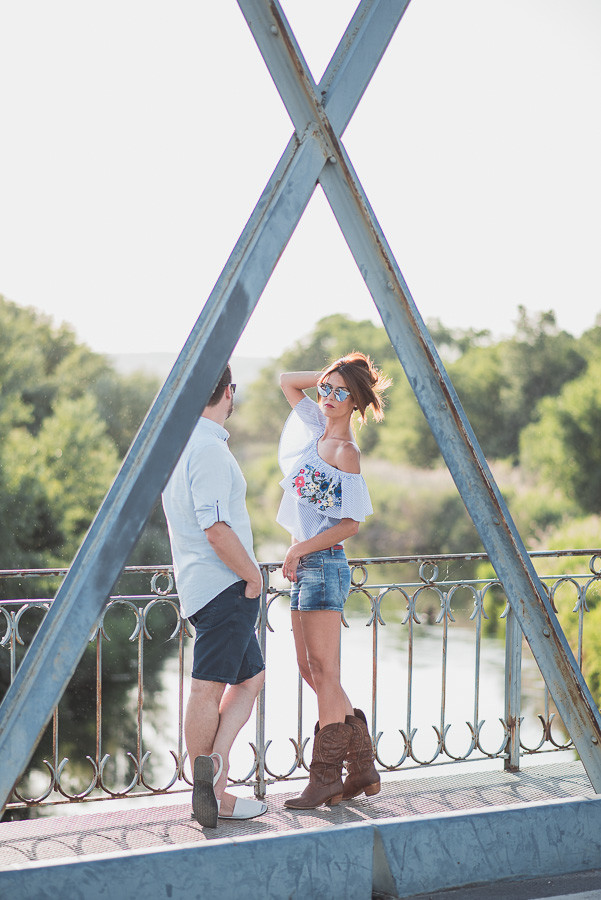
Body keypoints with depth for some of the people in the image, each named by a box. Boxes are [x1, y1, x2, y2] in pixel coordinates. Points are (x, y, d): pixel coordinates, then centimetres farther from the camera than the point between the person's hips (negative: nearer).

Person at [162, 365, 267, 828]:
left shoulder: (178, 442, 13)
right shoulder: (210, 450, -18)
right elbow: (216, 530, -24)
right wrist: (253, 575, -12)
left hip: (201, 583, 9)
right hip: (225, 586, -9)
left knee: (250, 677, 12)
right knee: (209, 688, -6)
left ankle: (213, 763, 2)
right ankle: (210, 791, -2)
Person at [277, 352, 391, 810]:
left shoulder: (346, 452, -12)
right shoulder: (318, 425, 10)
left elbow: (352, 522, -13)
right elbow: (287, 381, 23)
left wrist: (300, 549, -13)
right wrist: (328, 376, 12)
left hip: (324, 564, -9)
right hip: (306, 565, 9)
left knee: (324, 670, -6)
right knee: (310, 669, 11)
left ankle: (326, 778, 0)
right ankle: (363, 767, 18)